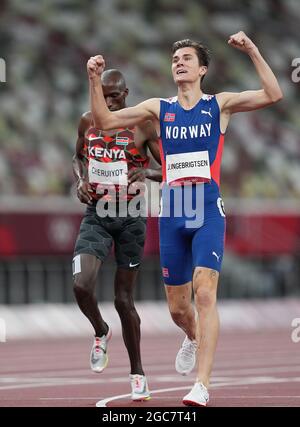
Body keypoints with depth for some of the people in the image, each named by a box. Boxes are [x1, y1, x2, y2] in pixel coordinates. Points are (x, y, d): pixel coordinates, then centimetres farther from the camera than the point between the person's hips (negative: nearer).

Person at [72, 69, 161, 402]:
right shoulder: (88, 122, 4)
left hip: (130, 216, -2)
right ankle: (101, 333, 13)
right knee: (81, 285, -20)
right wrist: (81, 181, 2)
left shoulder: (142, 127, -6)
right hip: (96, 214, 2)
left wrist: (147, 172, -22)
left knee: (124, 299, 2)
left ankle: (137, 372, 18)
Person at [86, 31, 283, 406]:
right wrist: (94, 80, -4)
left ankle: (202, 385, -23)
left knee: (204, 293, -20)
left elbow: (273, 95, -6)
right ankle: (193, 339, 47)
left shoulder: (219, 104, 6)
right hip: (171, 211, 3)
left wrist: (253, 52, -12)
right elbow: (104, 121, 8)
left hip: (208, 210, -3)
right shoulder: (159, 108, 12)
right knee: (177, 307, 11)